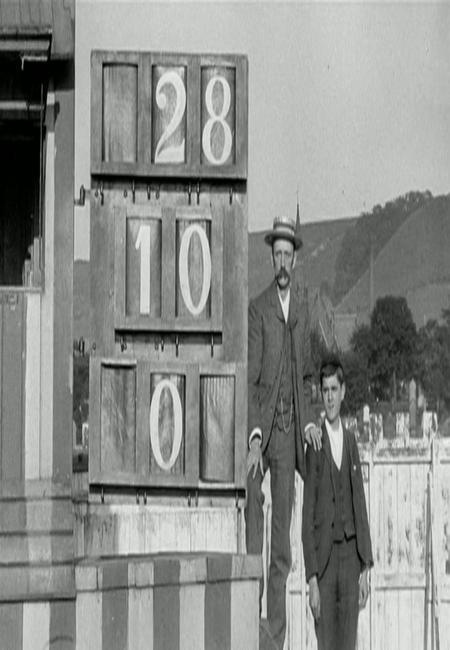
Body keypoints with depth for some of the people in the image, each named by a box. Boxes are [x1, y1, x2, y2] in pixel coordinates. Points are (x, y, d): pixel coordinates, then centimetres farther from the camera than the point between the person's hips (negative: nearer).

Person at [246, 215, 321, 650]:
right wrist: (254, 438, -19)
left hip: (289, 434, 6)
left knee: (282, 544, 7)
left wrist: (309, 422, 5)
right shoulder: (257, 309, -4)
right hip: (258, 428, -6)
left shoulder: (301, 314, 15)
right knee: (253, 531, -8)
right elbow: (249, 379, -10)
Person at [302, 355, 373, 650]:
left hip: (350, 553, 4)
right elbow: (307, 514, -5)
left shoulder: (351, 441, 11)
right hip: (324, 556, -4)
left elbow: (360, 504, 12)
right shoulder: (315, 445, -4)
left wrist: (366, 566, 5)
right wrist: (312, 578, -10)